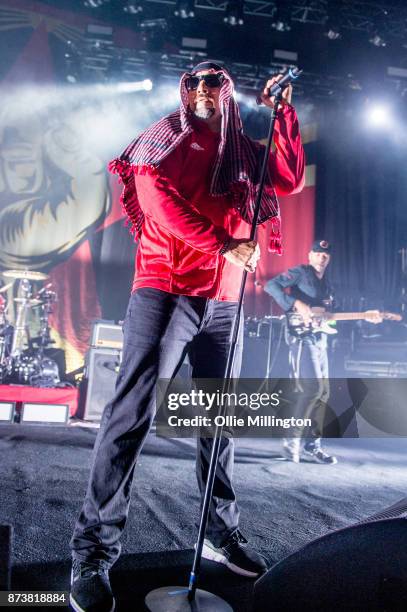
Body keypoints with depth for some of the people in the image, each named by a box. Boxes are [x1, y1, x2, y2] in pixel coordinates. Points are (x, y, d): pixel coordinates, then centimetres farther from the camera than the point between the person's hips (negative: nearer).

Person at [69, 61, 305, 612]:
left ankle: (222, 534, 23)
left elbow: (291, 179, 10)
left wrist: (284, 109, 10)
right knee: (132, 416, -10)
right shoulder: (165, 137, 6)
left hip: (223, 303, 6)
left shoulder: (242, 151, 19)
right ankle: (93, 555, -3)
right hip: (166, 292, -5)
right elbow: (159, 200, -8)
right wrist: (223, 244, -15)